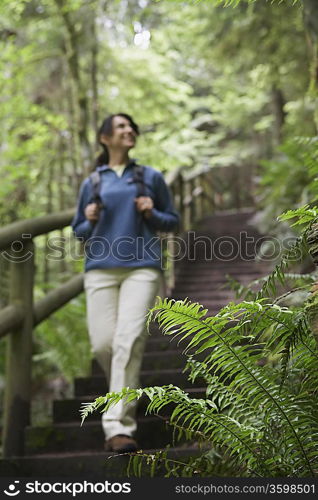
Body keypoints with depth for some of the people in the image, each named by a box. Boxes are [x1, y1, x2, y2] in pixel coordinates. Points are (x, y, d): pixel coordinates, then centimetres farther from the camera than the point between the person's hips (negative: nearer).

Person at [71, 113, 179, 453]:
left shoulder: (151, 177, 14)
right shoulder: (91, 183, 15)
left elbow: (172, 220, 18)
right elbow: (78, 231, 20)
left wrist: (152, 214, -3)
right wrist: (90, 221, -2)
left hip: (142, 268, -1)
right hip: (101, 269, 2)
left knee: (129, 339, -17)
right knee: (102, 344, -6)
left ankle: (118, 427, -17)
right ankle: (124, 393, 26)